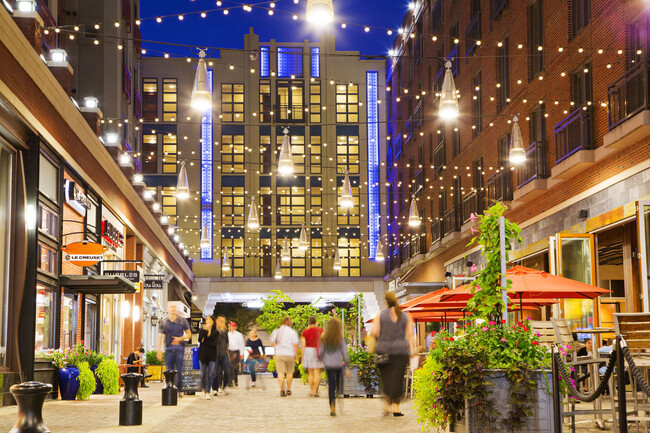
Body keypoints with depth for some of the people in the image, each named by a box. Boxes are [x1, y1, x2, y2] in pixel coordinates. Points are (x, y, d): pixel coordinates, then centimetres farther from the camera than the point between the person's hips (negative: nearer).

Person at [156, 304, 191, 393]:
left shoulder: (182, 321, 7)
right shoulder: (163, 322, 9)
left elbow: (189, 335, 11)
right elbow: (160, 336, 3)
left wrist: (180, 338, -8)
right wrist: (158, 350, -7)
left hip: (180, 348, -1)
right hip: (168, 349, 1)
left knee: (179, 371, -6)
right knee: (169, 371, 0)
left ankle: (178, 390, 2)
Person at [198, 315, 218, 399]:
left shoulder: (216, 332, 3)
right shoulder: (202, 329, 6)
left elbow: (214, 343, -7)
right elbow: (200, 339, -11)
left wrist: (204, 342, -6)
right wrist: (205, 330, -17)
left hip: (212, 355, -1)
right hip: (203, 354, 1)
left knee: (210, 374, -8)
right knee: (203, 374, 2)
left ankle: (208, 393, -7)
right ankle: (204, 390, 21)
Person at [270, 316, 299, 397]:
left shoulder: (277, 331, 3)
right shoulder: (292, 332, -4)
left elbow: (272, 342, 7)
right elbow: (295, 344, -9)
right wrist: (296, 354, 4)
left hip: (279, 354, 1)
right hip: (290, 354, -1)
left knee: (280, 372, -2)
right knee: (289, 372, 14)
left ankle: (282, 390, -12)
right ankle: (288, 389, 19)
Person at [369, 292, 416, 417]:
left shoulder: (380, 315, 1)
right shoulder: (406, 316, 6)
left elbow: (374, 332, -6)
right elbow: (410, 334, 0)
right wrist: (413, 350, 1)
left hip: (384, 350, 0)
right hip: (401, 350, 0)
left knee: (386, 378, 10)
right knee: (398, 379, 1)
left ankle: (388, 404, 5)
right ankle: (396, 407, 0)